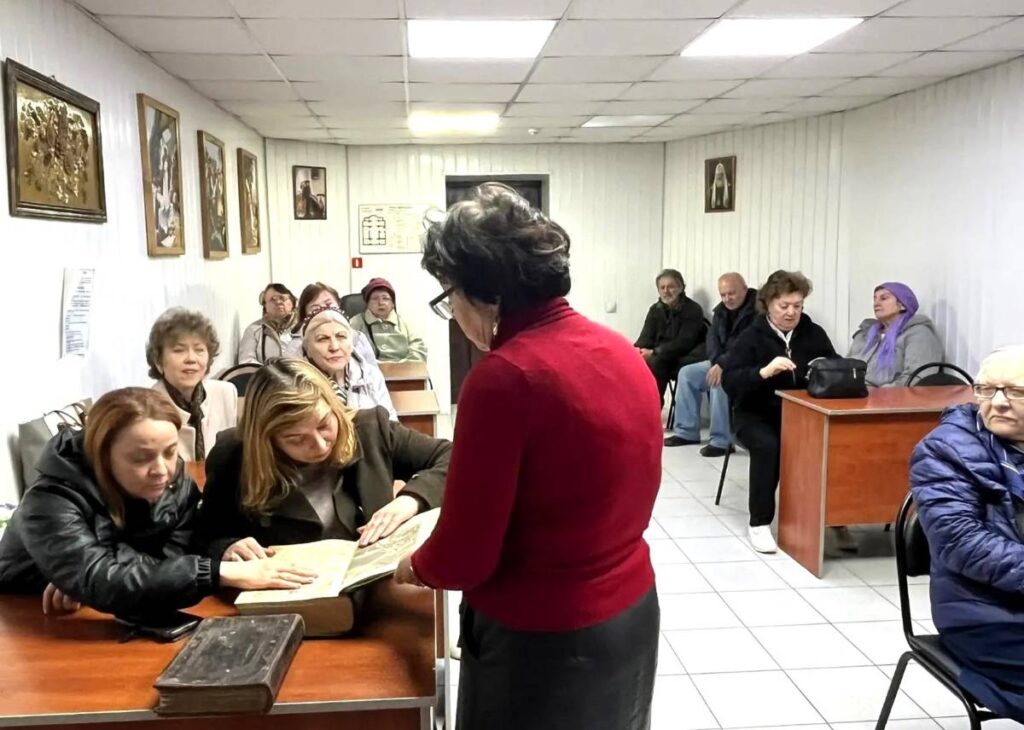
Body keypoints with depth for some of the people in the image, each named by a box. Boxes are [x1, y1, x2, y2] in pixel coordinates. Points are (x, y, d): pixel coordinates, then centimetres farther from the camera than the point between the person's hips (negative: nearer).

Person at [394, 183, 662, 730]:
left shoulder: (505, 377, -24)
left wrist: (412, 568, 2)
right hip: (631, 612, 7)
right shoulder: (621, 352, 0)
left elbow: (463, 559, -19)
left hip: (546, 641, -7)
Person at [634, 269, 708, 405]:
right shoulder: (655, 309, 8)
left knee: (653, 363, -32)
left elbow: (684, 343, -18)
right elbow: (646, 336, 2)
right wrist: (637, 350, -23)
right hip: (660, 358, 5)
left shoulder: (693, 310, -10)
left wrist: (654, 352, -26)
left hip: (684, 359, -5)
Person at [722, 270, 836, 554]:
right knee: (767, 445, -34)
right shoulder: (752, 336, -3)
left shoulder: (814, 334, 9)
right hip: (757, 414, -3)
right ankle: (759, 523, -19)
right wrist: (764, 371, -30)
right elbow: (729, 380, -14)